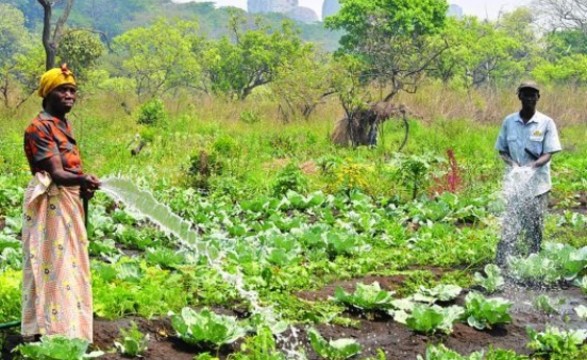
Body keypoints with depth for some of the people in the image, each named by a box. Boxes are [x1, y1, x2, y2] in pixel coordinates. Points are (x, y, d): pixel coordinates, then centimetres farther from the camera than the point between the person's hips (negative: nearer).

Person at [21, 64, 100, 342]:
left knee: (69, 263, 14)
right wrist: (82, 180, -42)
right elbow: (56, 173, -24)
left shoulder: (64, 125, 14)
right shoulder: (39, 128, -15)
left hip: (70, 200, 10)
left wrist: (84, 185, 0)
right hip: (50, 202, -10)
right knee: (51, 262, -11)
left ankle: (67, 327, 23)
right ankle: (47, 330, -10)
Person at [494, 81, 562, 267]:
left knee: (534, 229, 6)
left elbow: (548, 154, -6)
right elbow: (502, 150, 8)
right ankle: (502, 267, -2)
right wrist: (513, 165, -13)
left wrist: (532, 167, -25)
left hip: (537, 184, -1)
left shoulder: (546, 123, -4)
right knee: (509, 227, -3)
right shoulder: (509, 122, 2)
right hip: (514, 183, 1)